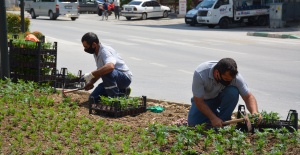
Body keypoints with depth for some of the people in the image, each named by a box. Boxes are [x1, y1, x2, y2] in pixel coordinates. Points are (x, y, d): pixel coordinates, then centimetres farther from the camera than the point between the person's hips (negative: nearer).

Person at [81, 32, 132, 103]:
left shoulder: (105, 51, -25)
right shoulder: (96, 53, 4)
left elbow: (110, 66, -47)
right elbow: (100, 71, 19)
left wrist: (91, 74, -41)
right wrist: (91, 82, 3)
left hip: (125, 78, -9)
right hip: (112, 77, 9)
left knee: (106, 72, -39)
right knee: (93, 98, -1)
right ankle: (121, 91, 13)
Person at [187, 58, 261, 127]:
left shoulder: (234, 76, -30)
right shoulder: (200, 74, -36)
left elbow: (248, 96, -22)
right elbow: (198, 101, -29)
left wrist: (254, 112, -40)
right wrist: (213, 118, -34)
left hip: (221, 97, 1)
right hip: (205, 99, -1)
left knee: (233, 92, -32)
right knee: (193, 123, -21)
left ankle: (224, 121, -13)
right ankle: (215, 114, 8)